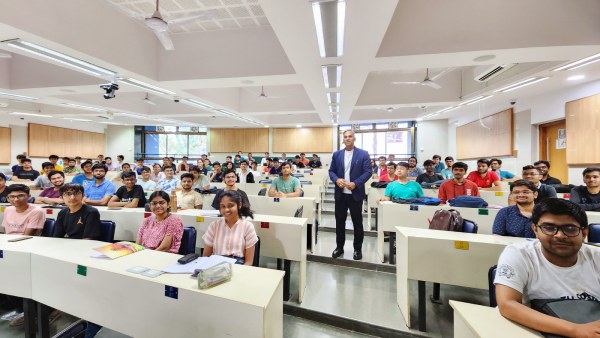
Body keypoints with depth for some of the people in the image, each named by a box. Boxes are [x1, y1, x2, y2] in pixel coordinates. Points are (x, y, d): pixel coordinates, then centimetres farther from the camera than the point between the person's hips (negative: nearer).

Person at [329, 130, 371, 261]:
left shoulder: (363, 154, -2)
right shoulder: (336, 154, 7)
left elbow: (368, 172, -7)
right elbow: (331, 171, 7)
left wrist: (355, 183, -19)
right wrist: (336, 179, -14)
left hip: (356, 194, -2)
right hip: (340, 194, 3)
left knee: (357, 222, 9)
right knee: (339, 221, 11)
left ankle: (358, 249, 26)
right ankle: (339, 247, 27)